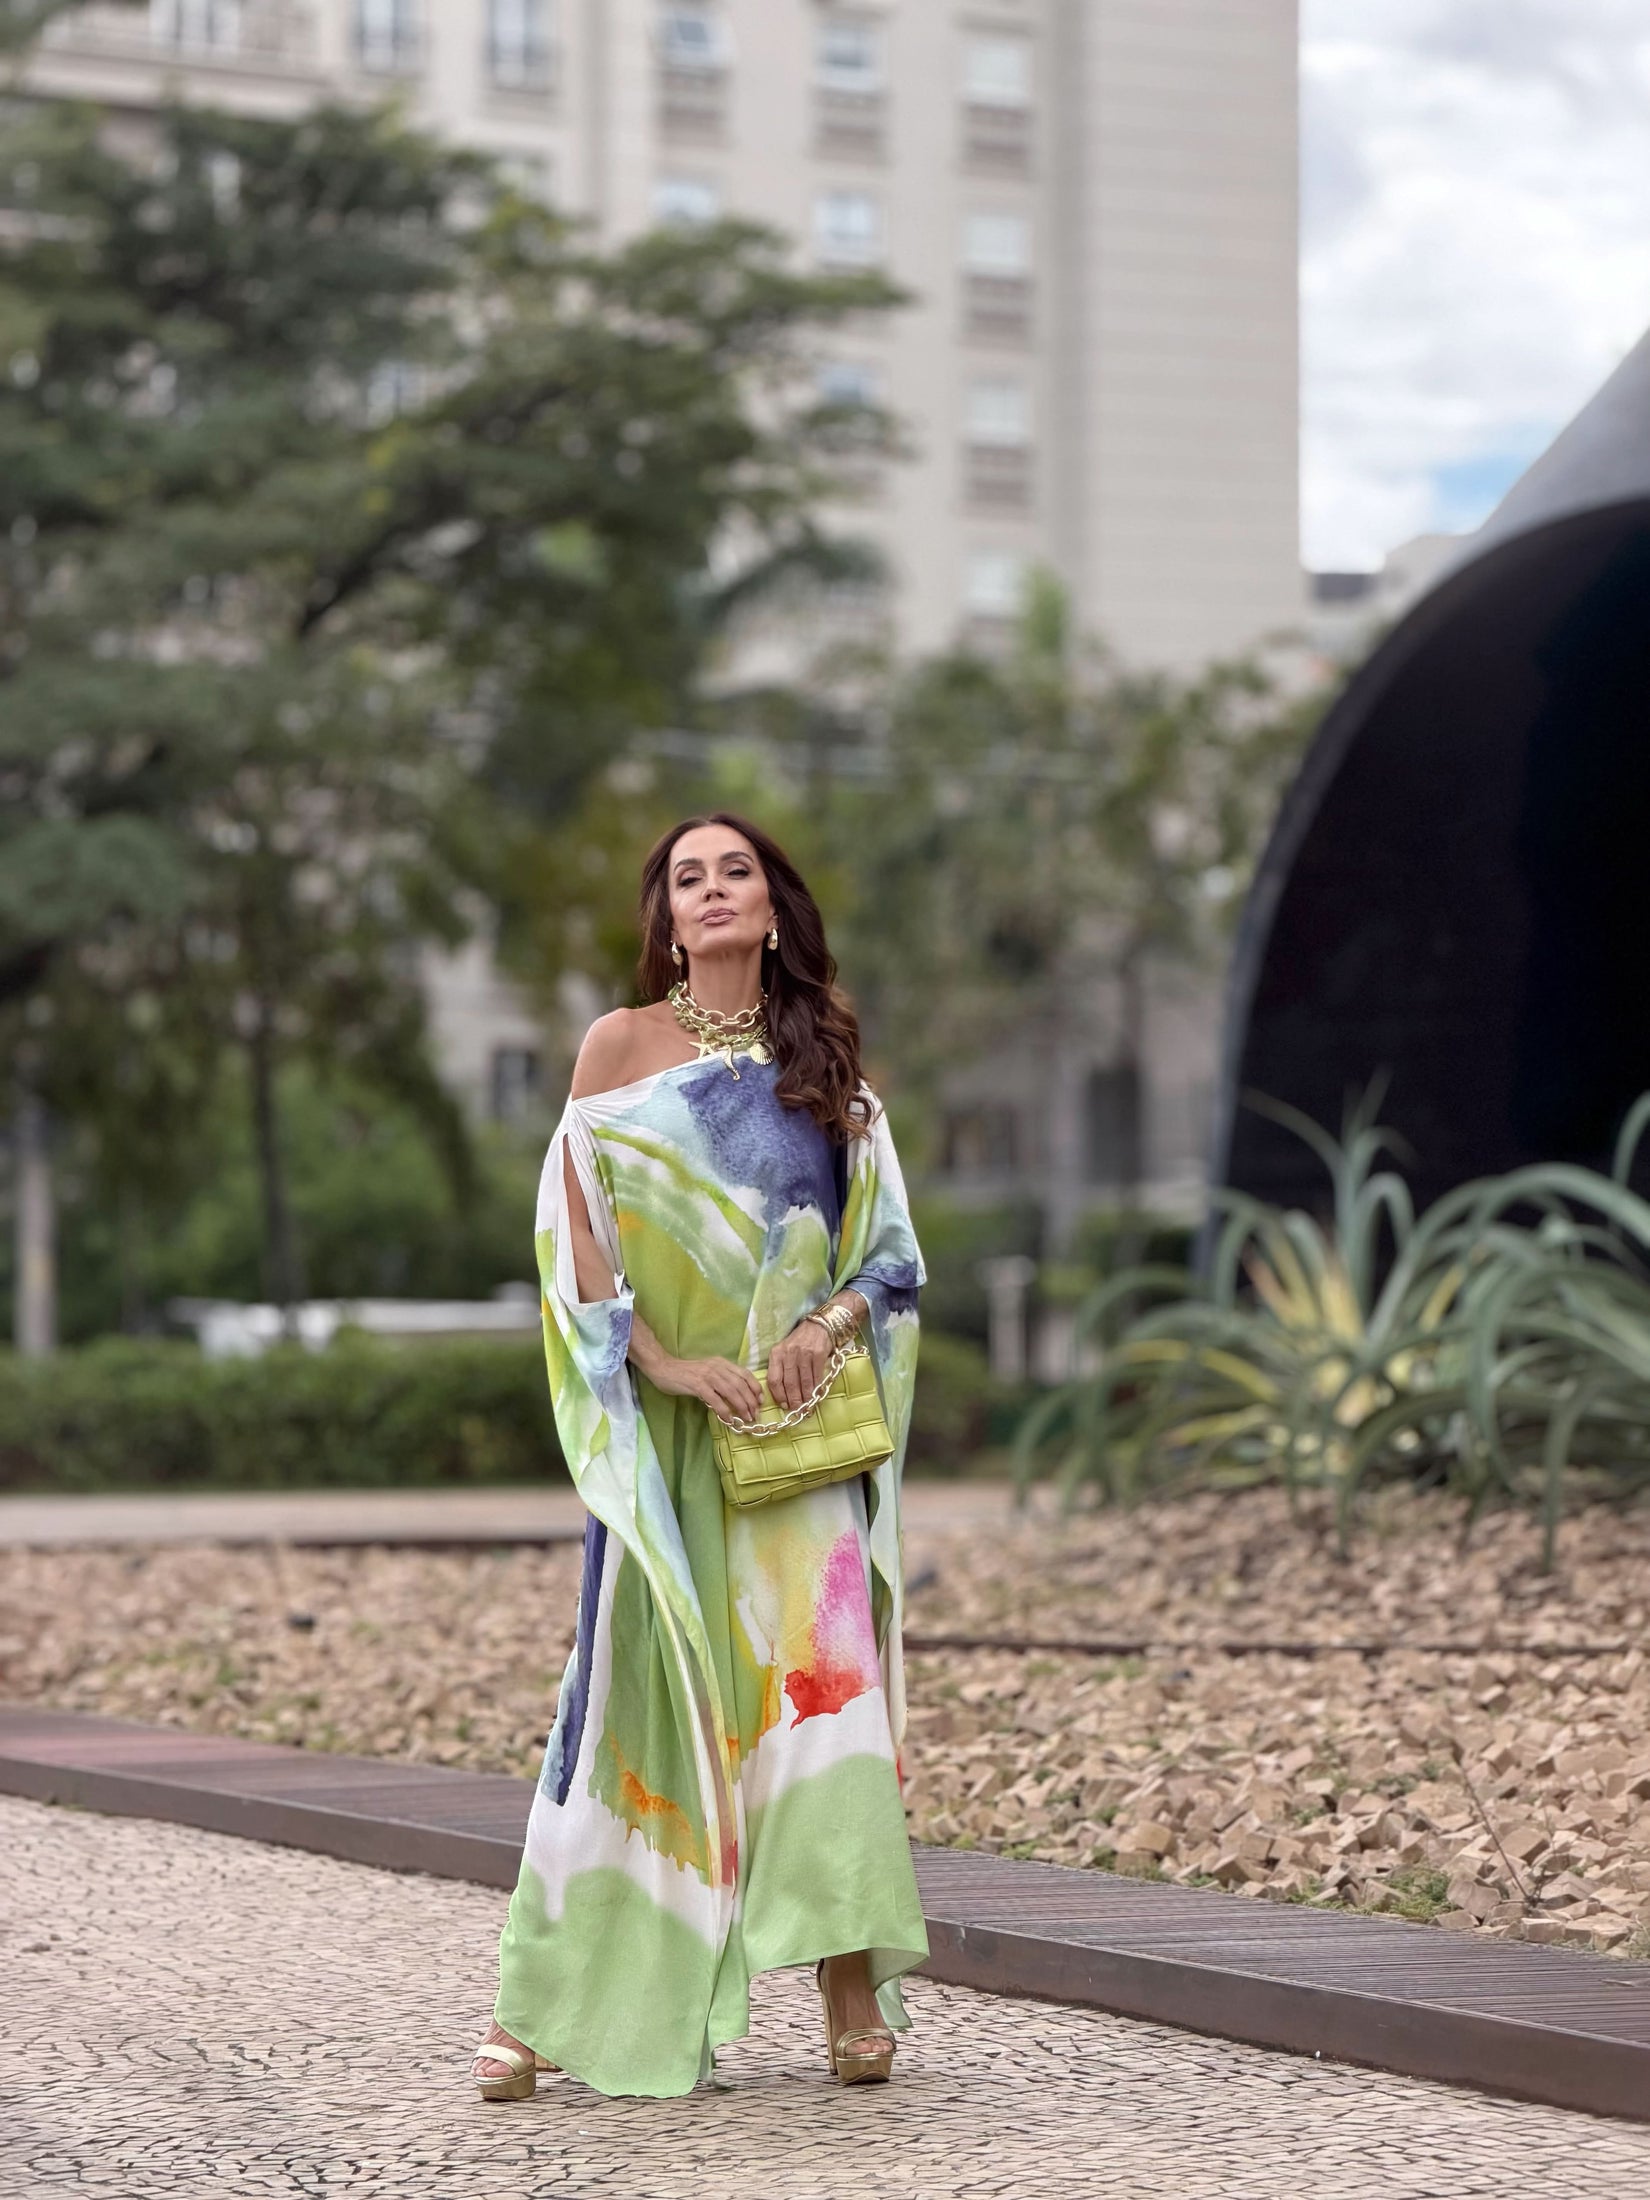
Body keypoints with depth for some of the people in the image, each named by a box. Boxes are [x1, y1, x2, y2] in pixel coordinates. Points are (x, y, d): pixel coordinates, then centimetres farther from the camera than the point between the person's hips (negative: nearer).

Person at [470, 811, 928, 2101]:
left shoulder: (823, 1057, 12)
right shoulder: (621, 1047, 5)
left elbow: (888, 1247, 11)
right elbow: (579, 1239, -1)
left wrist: (826, 1325, -9)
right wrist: (666, 1363, -14)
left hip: (801, 1416, 2)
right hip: (665, 1418, -2)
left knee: (822, 1670, -9)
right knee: (644, 1677, -5)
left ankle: (853, 1988, -8)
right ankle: (545, 2002, 1)